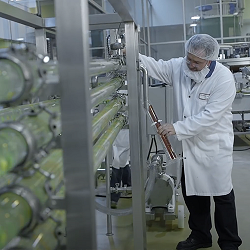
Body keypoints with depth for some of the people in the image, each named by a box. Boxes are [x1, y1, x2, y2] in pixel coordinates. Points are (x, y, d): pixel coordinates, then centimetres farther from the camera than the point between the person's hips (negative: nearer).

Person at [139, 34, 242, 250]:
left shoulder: (224, 78, -19)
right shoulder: (179, 66, -2)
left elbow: (209, 116, -23)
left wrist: (177, 128, -24)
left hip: (214, 146, -5)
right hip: (189, 145, 6)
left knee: (222, 195, 7)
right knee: (192, 192, 16)